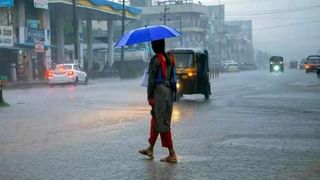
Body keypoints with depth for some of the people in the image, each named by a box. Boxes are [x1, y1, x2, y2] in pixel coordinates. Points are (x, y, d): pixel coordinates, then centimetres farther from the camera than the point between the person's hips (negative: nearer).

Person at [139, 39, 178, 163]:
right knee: (156, 120, 19)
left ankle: (172, 155, -6)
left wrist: (149, 96, -9)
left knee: (162, 123, -4)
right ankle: (150, 149, 29)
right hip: (169, 91, 8)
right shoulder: (170, 58, 10)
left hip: (159, 91, -8)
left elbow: (152, 79, -13)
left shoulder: (156, 60, -13)